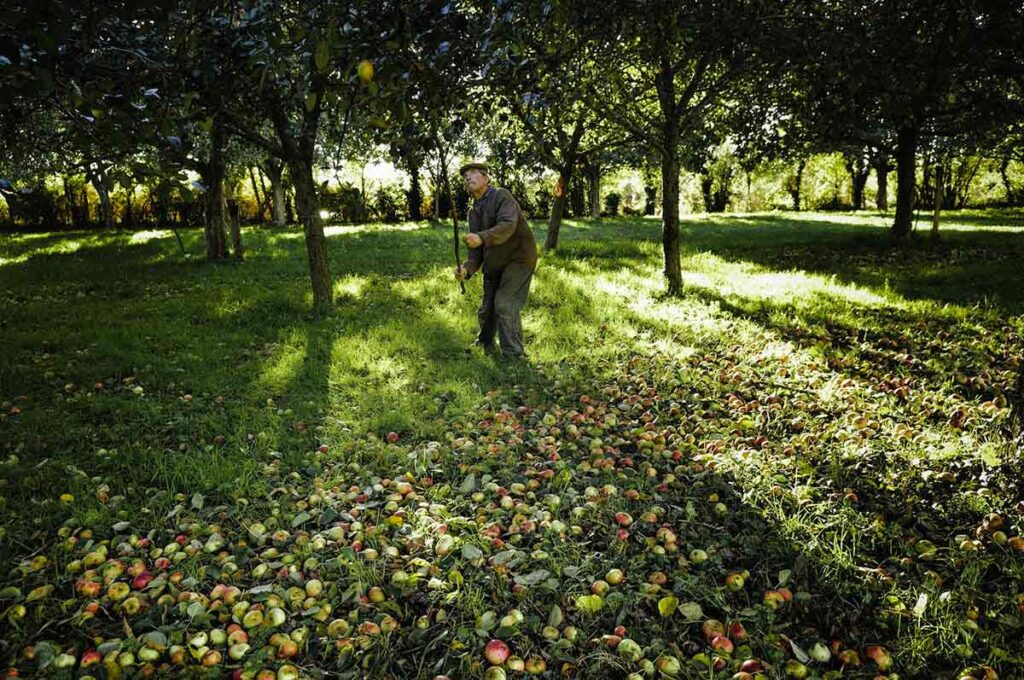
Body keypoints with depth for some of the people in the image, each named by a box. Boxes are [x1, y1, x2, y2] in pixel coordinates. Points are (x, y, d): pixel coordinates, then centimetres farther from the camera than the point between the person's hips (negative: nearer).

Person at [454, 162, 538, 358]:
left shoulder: (501, 196, -12)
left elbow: (508, 225, -31)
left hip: (518, 258, -8)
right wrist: (467, 268, -15)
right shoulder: (473, 212, 11)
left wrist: (482, 238, -46)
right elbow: (476, 249, 6)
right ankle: (483, 344, 39)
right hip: (493, 265, 8)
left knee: (505, 303, -19)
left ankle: (514, 355, -9)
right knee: (486, 309, 14)